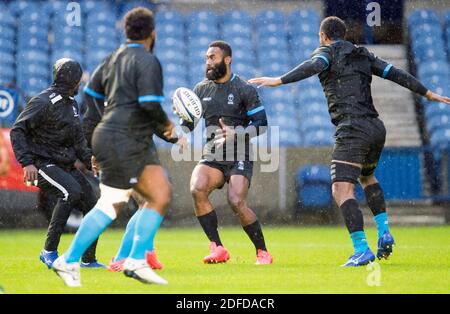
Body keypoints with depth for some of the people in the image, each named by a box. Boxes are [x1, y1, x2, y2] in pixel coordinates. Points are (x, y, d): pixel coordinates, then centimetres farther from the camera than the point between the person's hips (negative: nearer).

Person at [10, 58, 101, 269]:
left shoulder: (72, 104, 14)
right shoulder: (43, 102, -14)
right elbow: (17, 131, -16)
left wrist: (88, 161, 12)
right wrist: (27, 163, -25)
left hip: (66, 166, 9)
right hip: (43, 165, -9)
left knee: (92, 206, 1)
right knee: (71, 191, -32)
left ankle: (89, 259, 16)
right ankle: (49, 251, -25)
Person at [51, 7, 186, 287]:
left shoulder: (115, 58, 15)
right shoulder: (148, 62, -12)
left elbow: (91, 93, 20)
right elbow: (150, 104, -23)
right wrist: (167, 125, -3)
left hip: (136, 145, 10)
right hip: (123, 143, -10)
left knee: (162, 195, 5)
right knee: (110, 206, -7)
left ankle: (136, 261, 3)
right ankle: (68, 262, 0)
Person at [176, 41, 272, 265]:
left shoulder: (244, 89, -3)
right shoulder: (201, 89, 12)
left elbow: (261, 124, -5)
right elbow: (189, 123, 16)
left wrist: (236, 133, -21)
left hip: (240, 156, -4)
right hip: (212, 155, 4)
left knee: (236, 201, -23)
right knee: (197, 189, -25)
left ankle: (262, 252, -4)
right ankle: (217, 248, -18)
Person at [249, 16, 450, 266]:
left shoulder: (327, 52, 3)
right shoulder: (363, 56, 20)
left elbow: (312, 67, -19)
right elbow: (396, 73, 20)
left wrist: (279, 81, -29)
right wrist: (428, 93, 29)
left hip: (352, 130, -8)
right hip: (376, 128, 8)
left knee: (342, 190, -12)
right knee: (368, 177, 33)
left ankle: (362, 250, -25)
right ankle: (384, 231, 18)